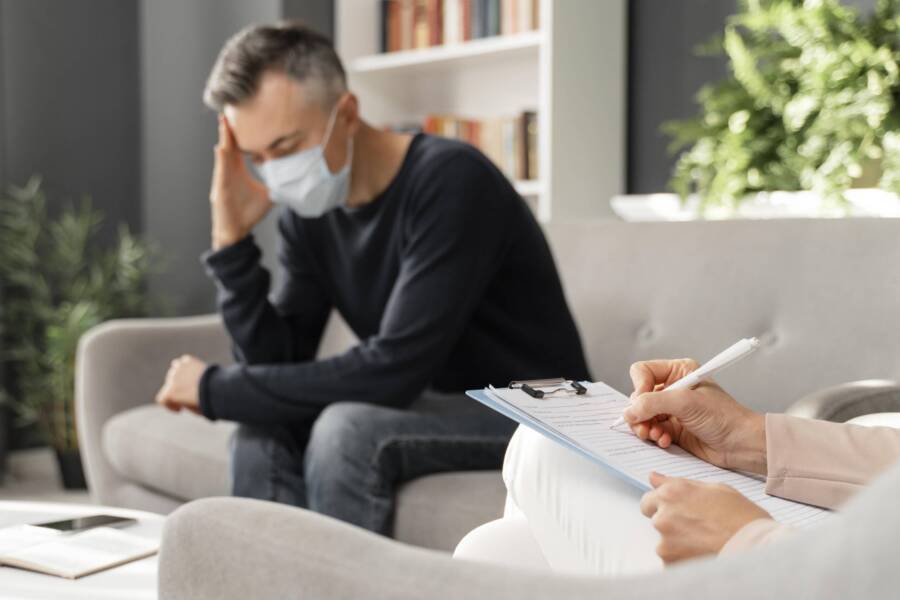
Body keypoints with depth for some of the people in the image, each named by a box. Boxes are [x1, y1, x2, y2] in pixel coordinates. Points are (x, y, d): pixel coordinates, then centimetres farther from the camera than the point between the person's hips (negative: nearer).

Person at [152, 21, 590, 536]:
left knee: (347, 428, -28)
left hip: (537, 413, -7)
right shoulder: (308, 210, 1)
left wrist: (215, 388, -20)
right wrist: (232, 242, -14)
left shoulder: (450, 181, -22)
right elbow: (279, 366, -2)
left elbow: (393, 371, -28)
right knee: (265, 426, -12)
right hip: (433, 405, 7)